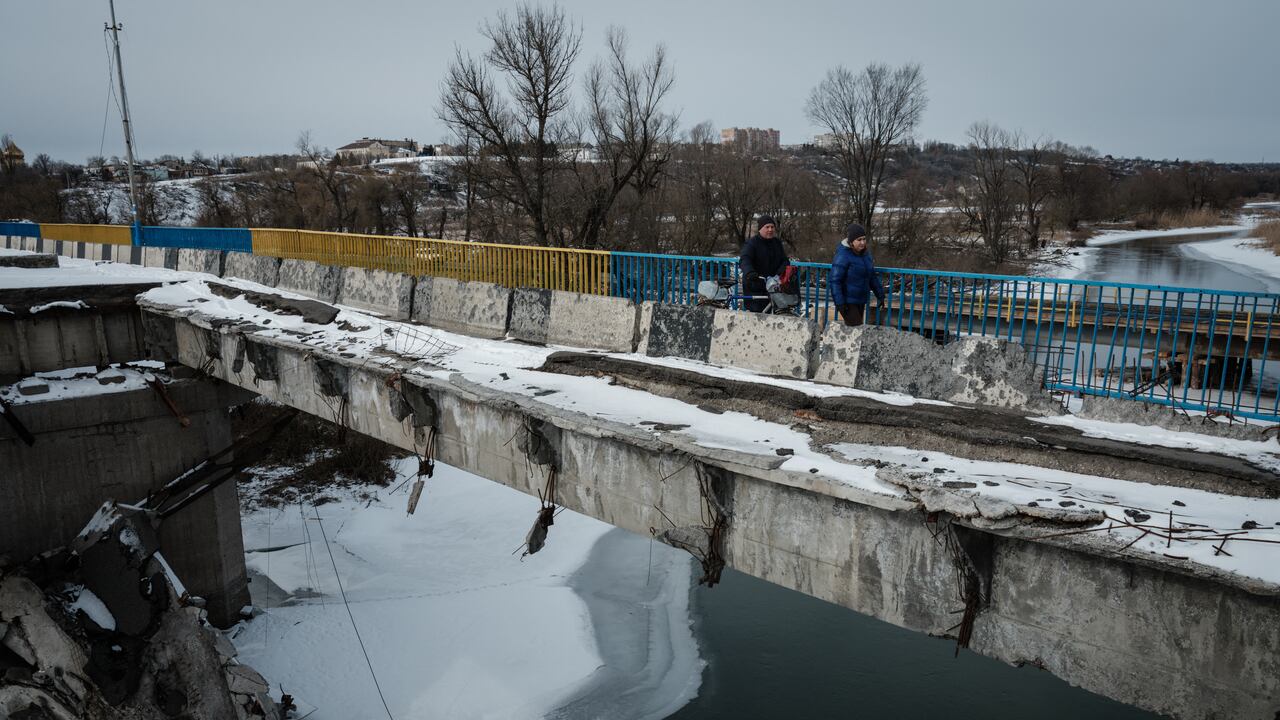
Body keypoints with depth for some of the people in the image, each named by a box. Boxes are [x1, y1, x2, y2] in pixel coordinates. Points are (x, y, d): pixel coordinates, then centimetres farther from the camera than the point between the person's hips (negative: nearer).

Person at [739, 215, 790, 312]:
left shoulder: (777, 243, 10)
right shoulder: (751, 244, -9)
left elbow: (785, 260, 4)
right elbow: (744, 260, -26)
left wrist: (780, 273, -18)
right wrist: (749, 273, -48)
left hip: (773, 285, 5)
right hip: (755, 287, -5)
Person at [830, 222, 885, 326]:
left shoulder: (865, 253, 8)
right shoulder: (843, 256, -17)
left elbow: (872, 276, 20)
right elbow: (834, 281, -19)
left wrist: (880, 294, 19)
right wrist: (839, 303, -23)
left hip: (861, 300, 8)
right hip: (848, 301, -8)